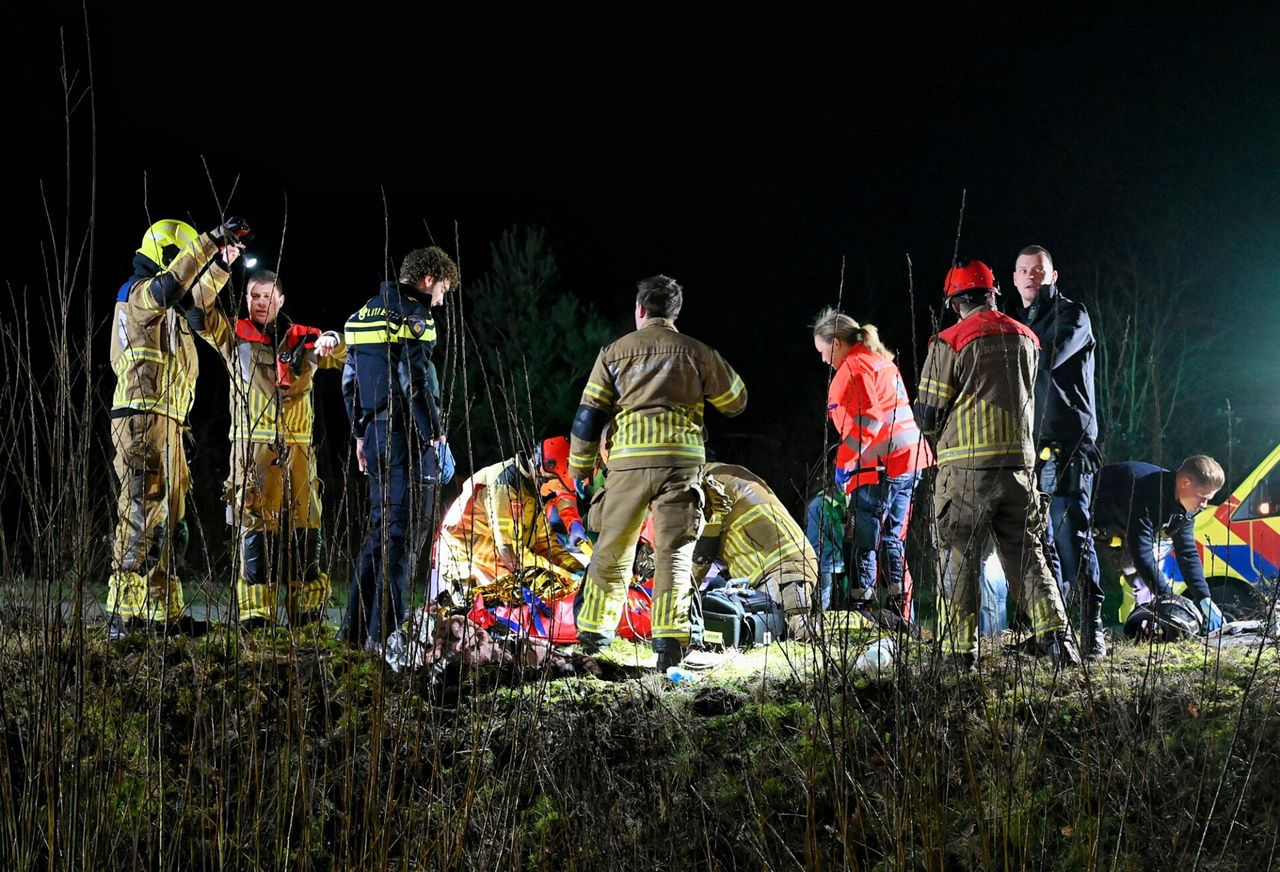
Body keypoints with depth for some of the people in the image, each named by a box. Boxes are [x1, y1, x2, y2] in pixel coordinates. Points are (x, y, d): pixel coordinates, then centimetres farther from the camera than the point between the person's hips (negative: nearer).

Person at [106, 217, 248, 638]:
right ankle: (122, 614, -17)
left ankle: (162, 612, 14)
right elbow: (169, 284, -27)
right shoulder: (140, 293, -5)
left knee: (168, 519, 11)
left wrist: (221, 264, 34)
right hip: (143, 417, -10)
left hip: (166, 426, 10)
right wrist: (211, 240, -31)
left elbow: (197, 299, 44)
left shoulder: (167, 306, 23)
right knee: (140, 514, -14)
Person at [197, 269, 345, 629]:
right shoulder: (234, 335, 9)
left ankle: (306, 609, 9)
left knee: (304, 527, 3)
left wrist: (331, 341, -16)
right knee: (255, 525, -7)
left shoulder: (303, 340, 14)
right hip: (253, 443, -3)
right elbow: (202, 312, -3)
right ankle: (255, 611, -7)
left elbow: (341, 355, 7)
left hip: (297, 446, 3)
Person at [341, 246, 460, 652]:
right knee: (403, 533, -5)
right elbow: (416, 381, -19)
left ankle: (357, 626, 18)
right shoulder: (412, 315, -12)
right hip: (408, 436, -8)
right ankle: (384, 634, -7)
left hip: (376, 434, 8)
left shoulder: (365, 313, 15)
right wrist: (438, 437, -15)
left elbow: (350, 380, 18)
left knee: (380, 527, 17)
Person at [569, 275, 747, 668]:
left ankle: (594, 629, 24)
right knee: (674, 551, -1)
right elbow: (735, 401, 20)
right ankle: (670, 640, -11)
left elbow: (589, 415, 7)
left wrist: (579, 467, 16)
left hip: (629, 459, 1)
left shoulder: (615, 352, 10)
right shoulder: (697, 353, 8)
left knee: (613, 547, 14)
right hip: (682, 459, -1)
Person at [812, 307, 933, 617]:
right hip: (909, 460, 10)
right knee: (892, 537, 14)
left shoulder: (854, 367, -8)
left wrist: (845, 461, -15)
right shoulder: (881, 362, 22)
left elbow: (868, 418, -19)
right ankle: (896, 607, 12)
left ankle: (861, 604, -6)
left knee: (863, 539, -5)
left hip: (879, 465, -10)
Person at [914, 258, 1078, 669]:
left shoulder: (950, 343, -7)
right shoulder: (1026, 339, 9)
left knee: (959, 558, 4)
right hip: (1019, 462, 5)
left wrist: (938, 437, 16)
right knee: (1026, 555, 11)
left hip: (967, 468, -4)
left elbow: (927, 415, -5)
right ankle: (1054, 634, -1)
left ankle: (960, 649, 4)